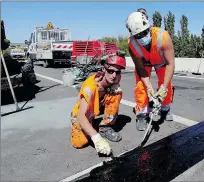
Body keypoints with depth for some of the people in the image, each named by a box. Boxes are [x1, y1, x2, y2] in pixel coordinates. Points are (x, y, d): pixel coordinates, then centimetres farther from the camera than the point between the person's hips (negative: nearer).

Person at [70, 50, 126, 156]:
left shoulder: (115, 79, -20)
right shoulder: (90, 86, -37)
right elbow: (81, 116, -42)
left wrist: (115, 89, -27)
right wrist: (96, 137, -55)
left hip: (98, 107, 5)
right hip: (81, 114, -4)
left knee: (117, 93, -20)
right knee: (79, 142, -27)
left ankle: (105, 127, -5)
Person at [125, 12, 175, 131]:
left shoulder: (163, 36, -42)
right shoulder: (132, 43, -36)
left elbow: (170, 64, -33)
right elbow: (140, 67, -24)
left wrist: (164, 87, -36)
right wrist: (149, 87, -31)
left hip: (161, 60, 0)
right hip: (143, 61, 0)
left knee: (167, 86, -3)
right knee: (141, 86, -13)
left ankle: (165, 110, 23)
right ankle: (142, 115, 4)